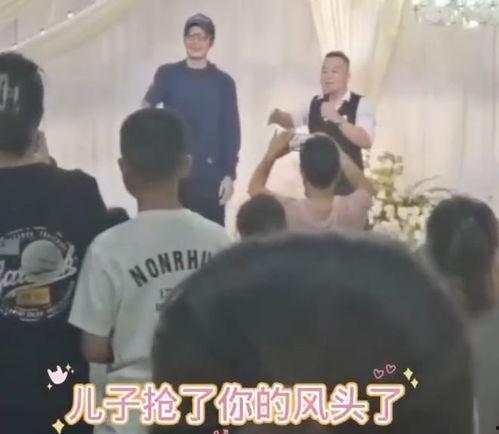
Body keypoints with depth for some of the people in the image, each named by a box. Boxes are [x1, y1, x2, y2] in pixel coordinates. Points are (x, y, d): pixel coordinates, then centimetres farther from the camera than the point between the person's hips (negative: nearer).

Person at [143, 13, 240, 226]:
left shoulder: (223, 82, 5)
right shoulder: (167, 74, 5)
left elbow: (231, 132, 3)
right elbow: (148, 106, -9)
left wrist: (229, 174, -4)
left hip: (210, 172, 0)